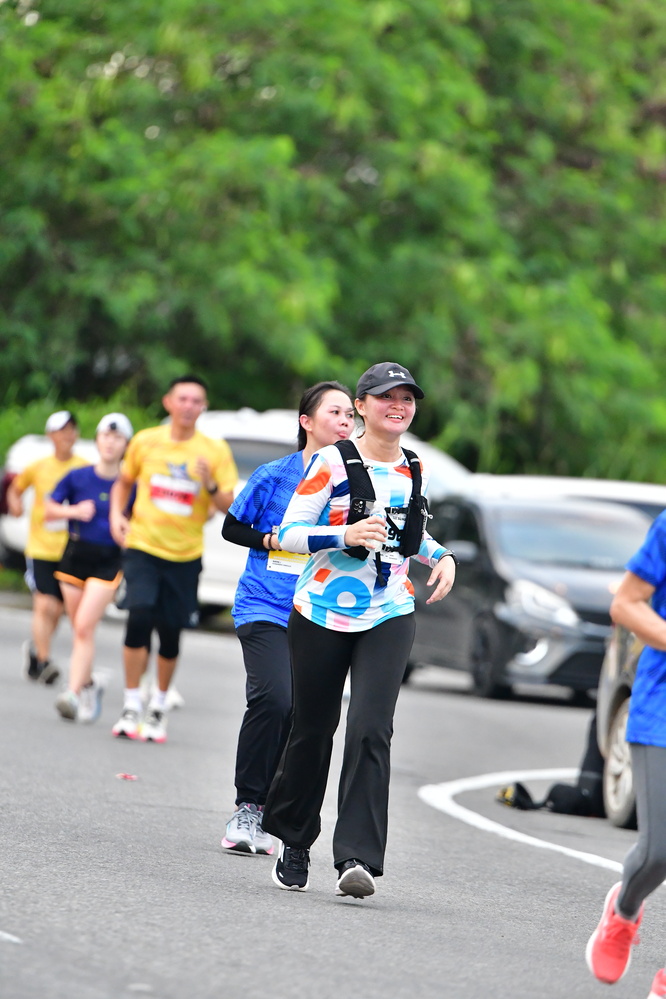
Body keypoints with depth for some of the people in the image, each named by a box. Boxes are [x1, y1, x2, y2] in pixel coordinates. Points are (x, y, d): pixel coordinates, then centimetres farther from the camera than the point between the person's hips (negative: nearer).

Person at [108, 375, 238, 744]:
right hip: (143, 547, 0)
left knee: (171, 634, 3)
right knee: (139, 617, -20)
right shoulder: (145, 442, 3)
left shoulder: (215, 451, -1)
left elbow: (231, 507, -3)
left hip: (185, 554, 0)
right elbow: (124, 482, 19)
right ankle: (131, 707, -12)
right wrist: (116, 514, 3)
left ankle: (159, 706, 26)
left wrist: (211, 485, -21)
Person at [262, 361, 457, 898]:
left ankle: (357, 857, -19)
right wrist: (345, 535, -23)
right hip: (323, 613, -2)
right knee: (312, 730, 8)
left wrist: (442, 556, 10)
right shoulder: (332, 462, -6)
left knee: (371, 730, -13)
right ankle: (294, 841, 29)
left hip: (390, 617, 3)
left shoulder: (415, 471, 11)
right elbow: (289, 532, -8)